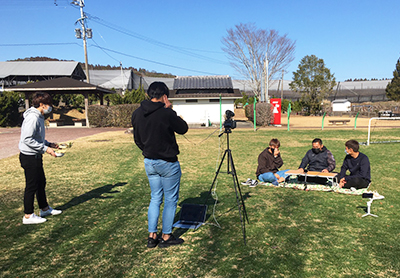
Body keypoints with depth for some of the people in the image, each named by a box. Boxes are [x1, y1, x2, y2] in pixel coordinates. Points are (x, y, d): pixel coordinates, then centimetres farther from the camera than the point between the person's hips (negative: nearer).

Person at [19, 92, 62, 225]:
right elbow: (27, 139, -26)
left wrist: (49, 144, 9)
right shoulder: (32, 118, -21)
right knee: (31, 186, 0)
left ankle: (45, 208, 34)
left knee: (41, 183, 19)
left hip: (36, 156, 10)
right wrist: (45, 148, -23)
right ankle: (28, 216, 13)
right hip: (29, 157, -10)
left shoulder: (39, 117, 11)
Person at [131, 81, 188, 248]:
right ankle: (166, 237, 18)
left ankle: (152, 236, 20)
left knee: (155, 198, 18)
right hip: (168, 163, -6)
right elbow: (183, 129, -3)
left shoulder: (137, 114, 1)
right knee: (170, 200, 8)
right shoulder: (166, 113, -19)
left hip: (149, 162, 6)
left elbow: (137, 139, 11)